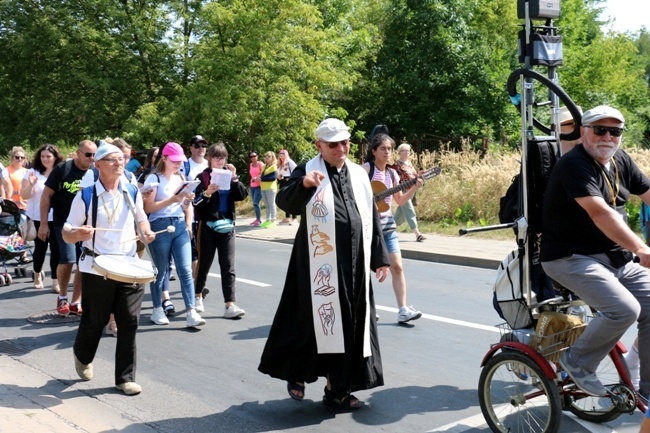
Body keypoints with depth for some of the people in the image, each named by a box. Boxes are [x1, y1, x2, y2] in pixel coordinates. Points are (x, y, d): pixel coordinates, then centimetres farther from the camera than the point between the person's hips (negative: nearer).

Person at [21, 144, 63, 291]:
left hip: (56, 218, 0)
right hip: (37, 218, 0)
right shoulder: (32, 172, -1)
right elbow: (24, 196, -1)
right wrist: (30, 184, -19)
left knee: (56, 249, -4)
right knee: (40, 247, 8)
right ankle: (37, 274, 33)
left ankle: (55, 282, 3)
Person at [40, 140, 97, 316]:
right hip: (64, 223, -3)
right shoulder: (63, 169, -8)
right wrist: (43, 223, -9)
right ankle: (62, 297, 12)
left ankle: (76, 302, 15)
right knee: (68, 260, -12)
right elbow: (46, 195, -6)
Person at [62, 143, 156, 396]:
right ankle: (82, 357, 43)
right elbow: (67, 234, -5)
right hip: (96, 268, -3)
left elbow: (141, 218, 20)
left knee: (129, 322, -1)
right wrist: (80, 234, -28)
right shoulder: (85, 196, -9)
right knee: (94, 321, 10)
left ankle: (125, 377, 11)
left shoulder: (132, 192, 2)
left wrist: (146, 232, -1)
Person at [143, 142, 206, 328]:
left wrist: (188, 224, 7)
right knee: (160, 271, 6)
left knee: (185, 270, -5)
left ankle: (191, 313, -8)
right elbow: (148, 207, -11)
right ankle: (157, 310, 20)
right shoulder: (154, 178, -4)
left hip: (180, 225, 4)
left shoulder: (182, 178, 13)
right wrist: (173, 199, -17)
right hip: (160, 226, -4)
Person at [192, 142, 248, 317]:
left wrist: (234, 178, -13)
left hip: (227, 225, 3)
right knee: (204, 263, 9)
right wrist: (207, 193, -26)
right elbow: (195, 202, -10)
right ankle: (197, 296, 32)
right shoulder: (202, 176, -2)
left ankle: (229, 305, -5)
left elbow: (242, 195, -2)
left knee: (229, 266, -3)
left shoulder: (229, 175, 8)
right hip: (208, 226, -3)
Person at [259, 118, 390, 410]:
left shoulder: (359, 175, 12)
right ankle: (296, 374, 27)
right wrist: (303, 183, -39)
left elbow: (372, 218, 16)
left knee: (350, 325, 8)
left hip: (354, 265, 5)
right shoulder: (307, 171, -3)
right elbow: (284, 202, -20)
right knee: (313, 320, 2)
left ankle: (338, 387, 22)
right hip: (319, 265, -5)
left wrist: (379, 258, 13)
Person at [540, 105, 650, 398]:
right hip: (571, 258, -8)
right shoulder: (574, 164, -17)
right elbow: (600, 213, -29)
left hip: (617, 259, 8)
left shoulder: (621, 161, 9)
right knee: (624, 309, -25)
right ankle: (577, 362, 0)